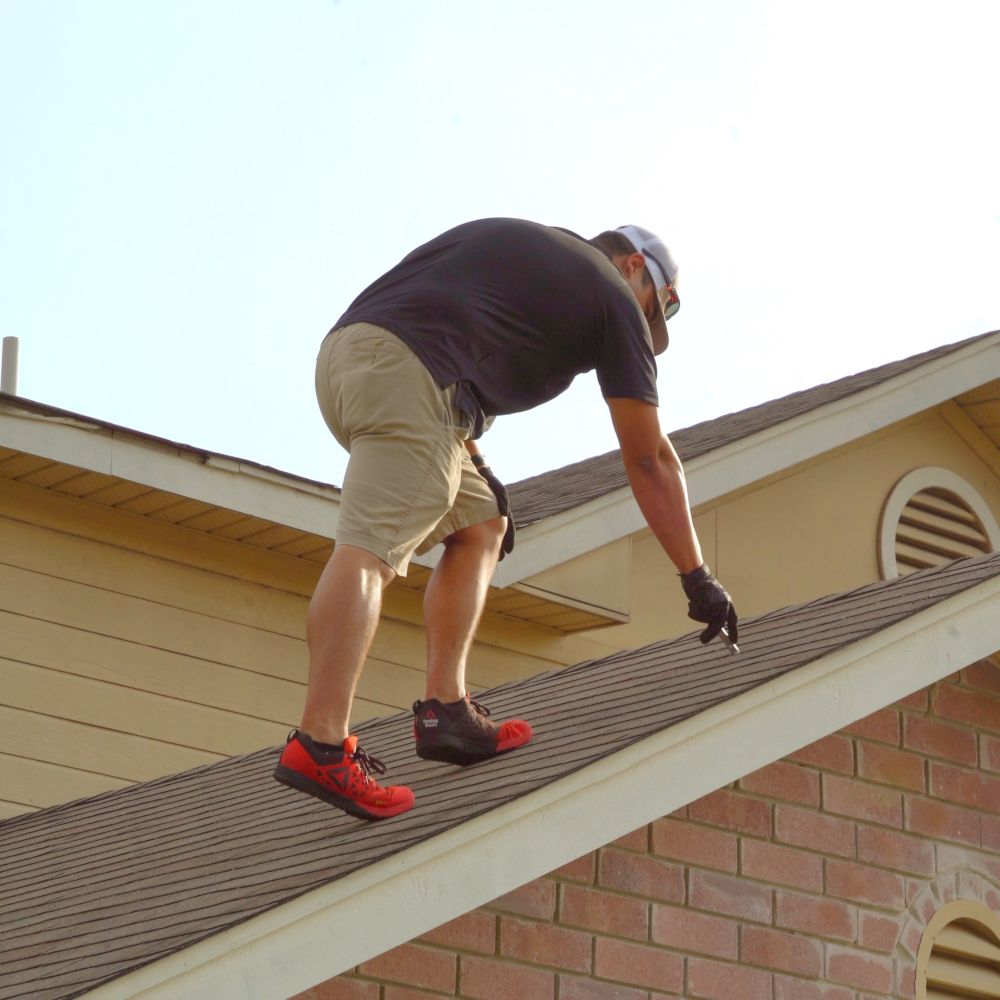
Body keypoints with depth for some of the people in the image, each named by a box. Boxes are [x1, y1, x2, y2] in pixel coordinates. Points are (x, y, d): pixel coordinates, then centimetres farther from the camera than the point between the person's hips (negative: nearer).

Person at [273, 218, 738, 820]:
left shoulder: (522, 245, 33)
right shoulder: (614, 297, 14)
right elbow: (650, 461, 15)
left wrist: (475, 466, 26)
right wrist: (697, 578, 20)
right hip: (407, 369, -8)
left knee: (481, 527, 19)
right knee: (369, 550, -20)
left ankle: (446, 710, 9)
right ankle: (321, 745, -34)